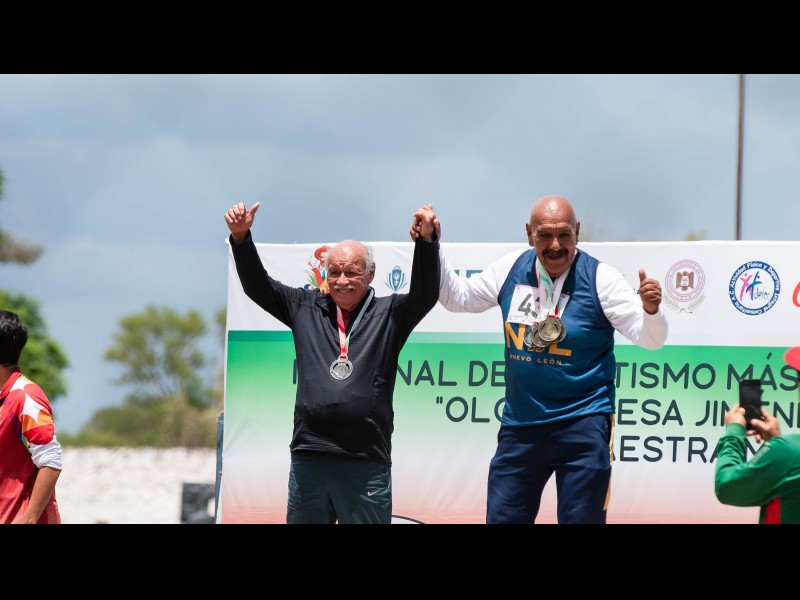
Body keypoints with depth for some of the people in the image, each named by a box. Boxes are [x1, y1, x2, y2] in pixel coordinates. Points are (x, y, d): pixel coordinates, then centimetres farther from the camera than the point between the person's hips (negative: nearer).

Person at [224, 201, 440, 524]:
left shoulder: (388, 314, 6)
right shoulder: (306, 308, 13)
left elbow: (426, 294, -8)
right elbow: (258, 286, 12)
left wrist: (427, 240, -23)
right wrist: (240, 237, -2)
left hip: (367, 462, -3)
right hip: (308, 457, 3)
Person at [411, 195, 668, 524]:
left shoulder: (600, 278, -11)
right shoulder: (511, 269, 1)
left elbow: (649, 337, -13)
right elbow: (458, 298, 16)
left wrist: (651, 309, -35)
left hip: (583, 425, -4)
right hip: (520, 424, 4)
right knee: (502, 518, 7)